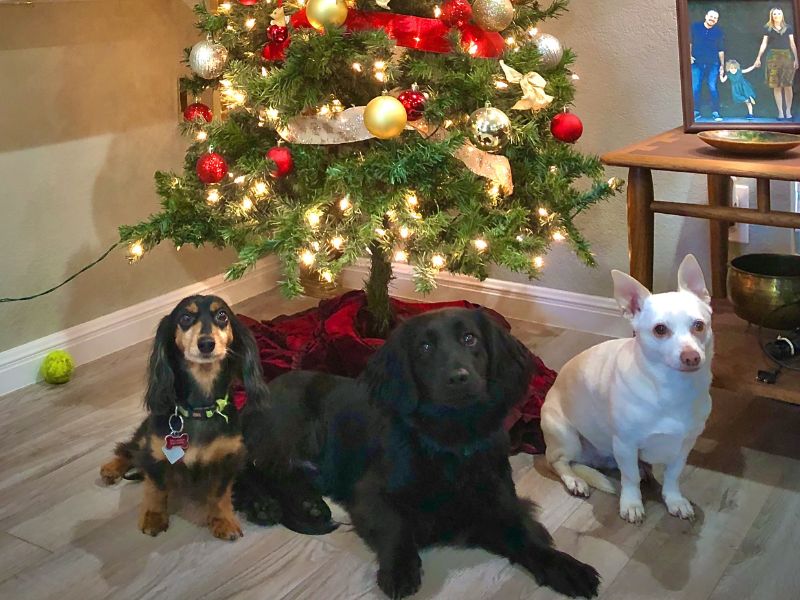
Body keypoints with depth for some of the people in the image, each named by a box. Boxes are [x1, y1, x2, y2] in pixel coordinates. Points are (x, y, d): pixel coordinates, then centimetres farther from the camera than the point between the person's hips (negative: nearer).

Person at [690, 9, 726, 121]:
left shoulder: (718, 31, 4)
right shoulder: (695, 27, 1)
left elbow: (721, 50, 8)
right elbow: (690, 42, 10)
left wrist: (722, 65, 7)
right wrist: (689, 55, -1)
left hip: (712, 64, 0)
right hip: (697, 63, 0)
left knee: (712, 88, -3)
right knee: (695, 88, 0)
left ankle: (715, 112, 1)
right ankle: (696, 111, 8)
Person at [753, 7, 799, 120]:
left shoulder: (788, 28, 9)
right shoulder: (768, 29, 8)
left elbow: (792, 44, 8)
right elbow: (764, 44, 8)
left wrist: (796, 59, 3)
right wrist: (758, 58, -1)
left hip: (787, 56, 0)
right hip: (773, 56, 0)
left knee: (787, 85, -5)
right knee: (776, 86, -3)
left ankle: (788, 111, 0)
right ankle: (780, 112, -1)